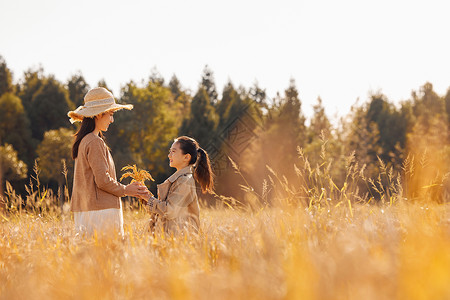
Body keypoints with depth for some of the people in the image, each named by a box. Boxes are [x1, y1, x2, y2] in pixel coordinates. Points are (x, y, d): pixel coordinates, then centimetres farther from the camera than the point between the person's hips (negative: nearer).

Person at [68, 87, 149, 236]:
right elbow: (103, 180, -17)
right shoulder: (95, 142, -13)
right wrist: (124, 190, 0)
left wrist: (126, 189, 18)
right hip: (100, 210, -10)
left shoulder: (83, 140, 17)